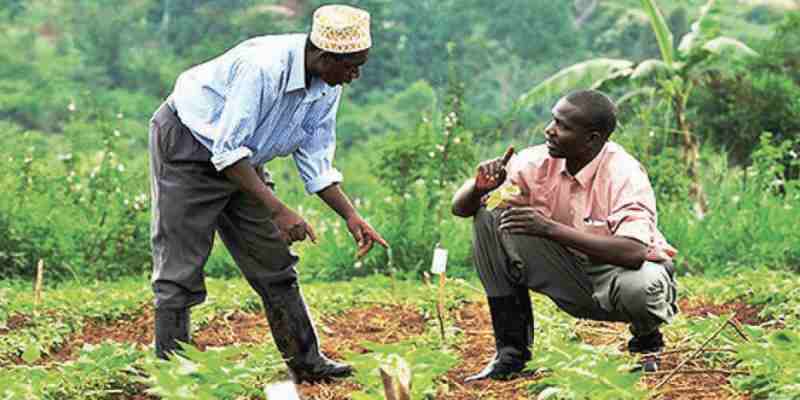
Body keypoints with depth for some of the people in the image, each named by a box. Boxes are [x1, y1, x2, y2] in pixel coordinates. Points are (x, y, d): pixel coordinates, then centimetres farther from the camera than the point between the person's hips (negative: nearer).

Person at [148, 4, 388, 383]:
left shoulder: (328, 89, -8)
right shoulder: (263, 67, -34)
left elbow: (315, 161, 1)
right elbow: (227, 152, -33)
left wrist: (351, 216, -9)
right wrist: (278, 210, -35)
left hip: (240, 160, 8)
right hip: (186, 146, -8)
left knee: (274, 263, 9)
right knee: (180, 270, -9)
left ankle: (306, 363, 17)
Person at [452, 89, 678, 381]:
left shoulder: (623, 173, -25)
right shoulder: (538, 162, -11)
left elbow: (633, 252, -40)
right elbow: (460, 207, -5)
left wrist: (549, 228, -40)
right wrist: (479, 188, -31)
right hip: (572, 278, 5)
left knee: (639, 288, -41)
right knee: (490, 220, -14)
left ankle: (646, 341, 0)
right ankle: (511, 351, -6)